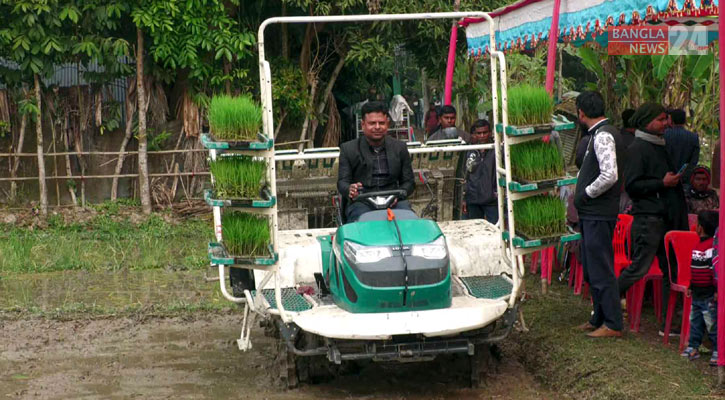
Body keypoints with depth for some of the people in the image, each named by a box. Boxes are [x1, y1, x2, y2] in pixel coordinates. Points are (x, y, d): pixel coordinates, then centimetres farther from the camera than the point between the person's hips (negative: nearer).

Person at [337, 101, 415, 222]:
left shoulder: (400, 148, 16)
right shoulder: (348, 149, 11)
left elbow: (409, 182, 14)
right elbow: (342, 182, 4)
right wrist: (350, 190, -22)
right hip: (362, 202, -2)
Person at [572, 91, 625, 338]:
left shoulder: (603, 135, -17)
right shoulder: (600, 134, 15)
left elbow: (609, 175, -26)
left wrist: (585, 194, -14)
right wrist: (584, 197, 14)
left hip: (599, 214, -11)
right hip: (592, 213, 11)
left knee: (601, 270, -6)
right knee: (592, 269, 16)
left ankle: (613, 325, -1)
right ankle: (599, 319, 25)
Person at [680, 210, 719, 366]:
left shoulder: (714, 247, -18)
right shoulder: (697, 245, 10)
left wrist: (717, 290, -21)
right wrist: (690, 286, 20)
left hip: (709, 296, -9)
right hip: (696, 294, 9)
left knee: (713, 324, -2)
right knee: (695, 322, 16)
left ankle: (718, 351, 7)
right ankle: (693, 347, 26)